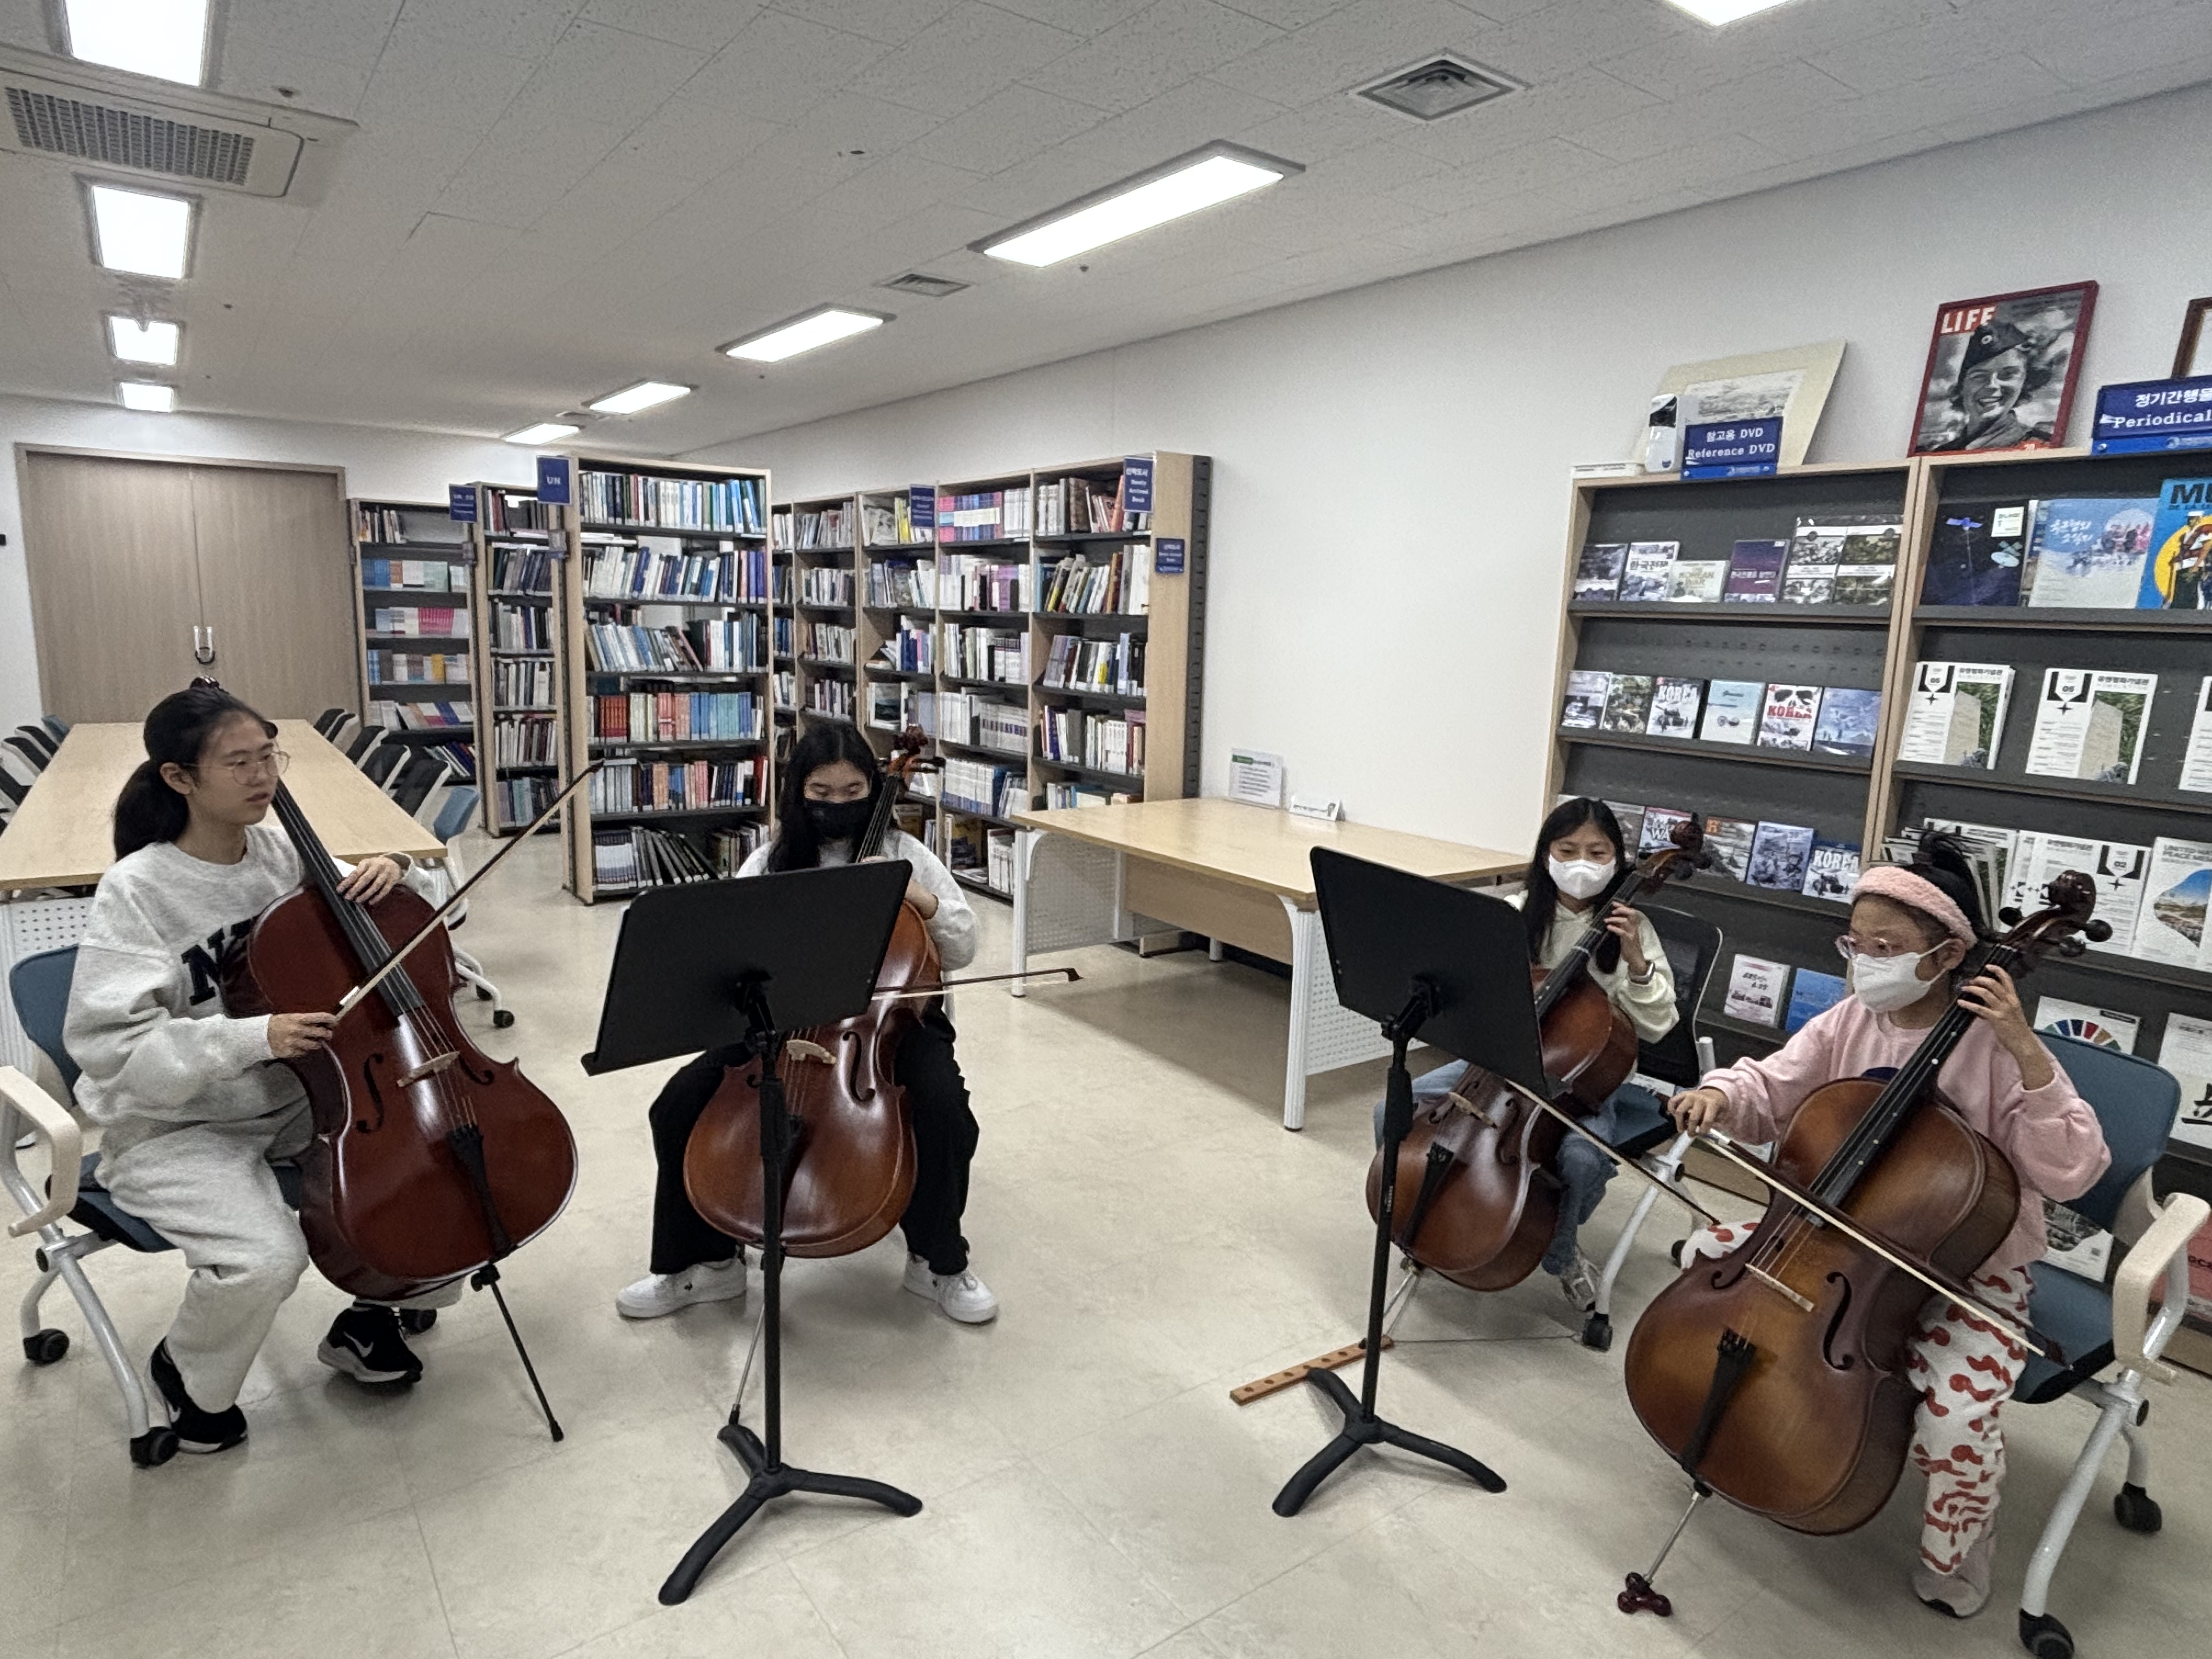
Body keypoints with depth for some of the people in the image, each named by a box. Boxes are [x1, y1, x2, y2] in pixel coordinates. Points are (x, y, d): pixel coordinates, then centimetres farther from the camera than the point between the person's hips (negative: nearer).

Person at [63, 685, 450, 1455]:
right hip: (173, 1129, -5)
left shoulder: (282, 854, -2)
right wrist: (253, 1037, -36)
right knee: (267, 1256, -28)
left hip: (300, 1101, 5)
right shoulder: (137, 891, -16)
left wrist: (392, 873, -14)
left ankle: (376, 1314, 16)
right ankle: (190, 1377, 9)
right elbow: (108, 1045, -23)